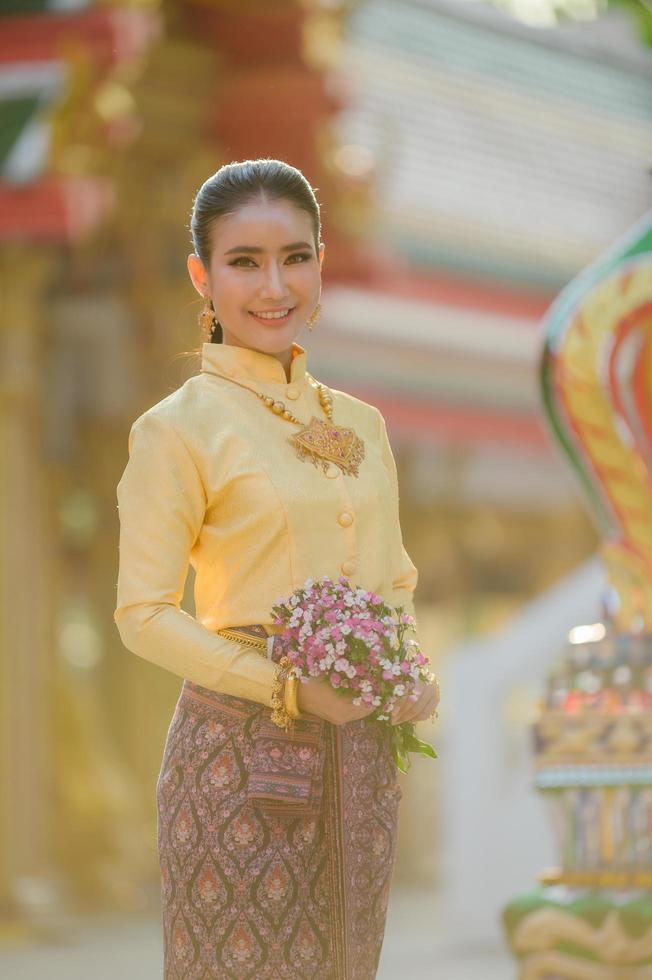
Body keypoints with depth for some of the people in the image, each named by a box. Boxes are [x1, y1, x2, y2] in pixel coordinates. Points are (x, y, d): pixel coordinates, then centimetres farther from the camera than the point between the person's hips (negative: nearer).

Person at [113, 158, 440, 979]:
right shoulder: (177, 428, -6)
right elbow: (145, 615, -9)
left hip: (360, 749, 6)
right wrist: (286, 688, -18)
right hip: (241, 748, -5)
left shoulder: (359, 421, 11)